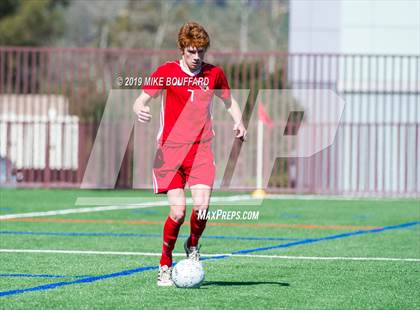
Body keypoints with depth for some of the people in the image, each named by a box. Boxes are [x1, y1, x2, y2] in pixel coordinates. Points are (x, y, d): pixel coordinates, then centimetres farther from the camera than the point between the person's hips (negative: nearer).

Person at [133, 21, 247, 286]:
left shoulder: (214, 74, 7)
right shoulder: (167, 72, -1)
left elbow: (229, 101, 23)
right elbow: (141, 99, -3)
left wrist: (238, 122, 4)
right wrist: (140, 110, -27)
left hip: (201, 150, 2)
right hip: (170, 148, -2)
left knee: (202, 206, -17)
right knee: (178, 210, -13)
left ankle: (193, 246, 16)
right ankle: (165, 267, 8)